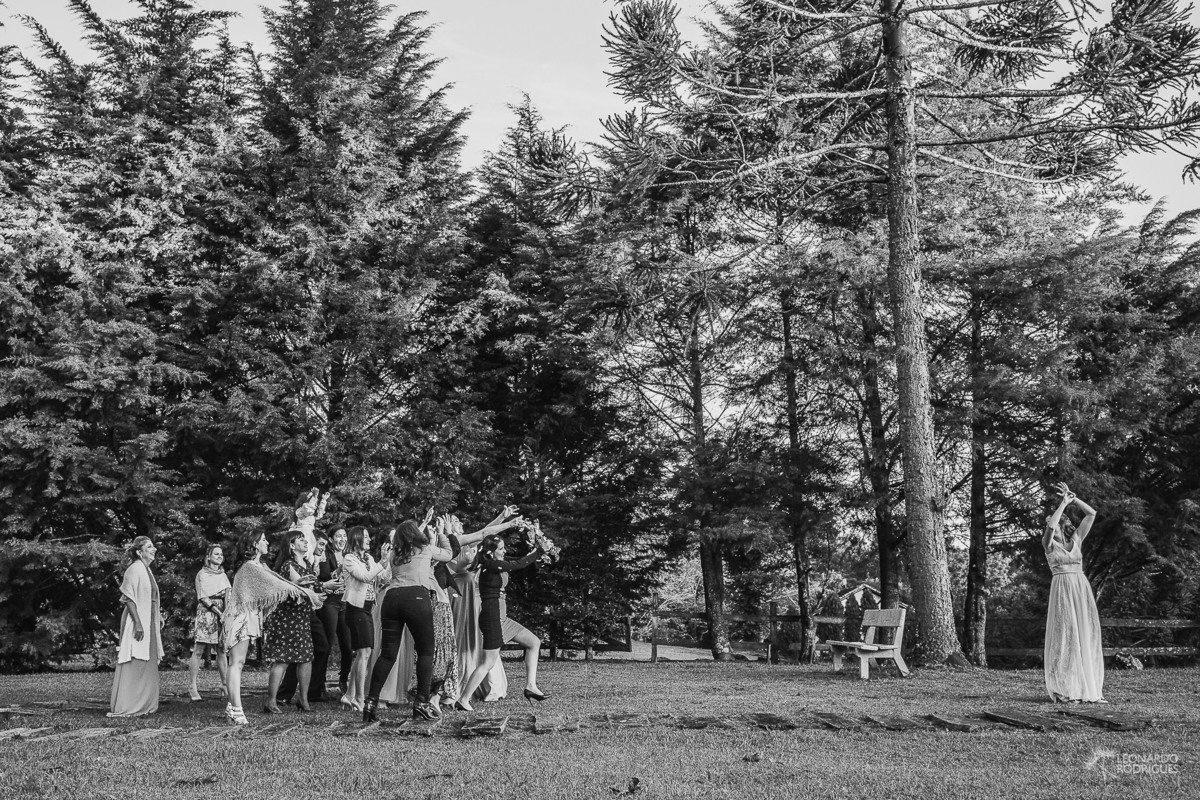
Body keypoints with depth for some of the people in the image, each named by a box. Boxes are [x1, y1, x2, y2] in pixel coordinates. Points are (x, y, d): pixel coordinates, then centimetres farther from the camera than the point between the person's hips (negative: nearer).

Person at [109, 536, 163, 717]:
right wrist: (138, 623, -24)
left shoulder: (147, 570, 15)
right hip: (137, 622, -10)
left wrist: (159, 618, 20)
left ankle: (144, 704, 19)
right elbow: (129, 599, -19)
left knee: (148, 665, 12)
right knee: (132, 665, -8)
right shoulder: (134, 569, -13)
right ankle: (124, 707, -5)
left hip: (149, 623, 10)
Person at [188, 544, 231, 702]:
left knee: (221, 651, 4)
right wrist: (218, 612, -15)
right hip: (206, 613, -5)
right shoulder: (202, 574, 2)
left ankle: (224, 684, 7)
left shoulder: (223, 575, 18)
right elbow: (203, 597, -6)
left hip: (222, 614, 5)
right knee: (198, 650, -6)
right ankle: (193, 687, -4)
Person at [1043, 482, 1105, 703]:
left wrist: (1073, 498, 4)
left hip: (1082, 589, 5)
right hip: (1062, 589, -4)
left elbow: (1092, 514, 11)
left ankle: (1089, 687, 6)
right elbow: (1050, 526, -19)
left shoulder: (1076, 540, 14)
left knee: (1086, 636, 2)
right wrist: (1063, 503, -10)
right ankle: (1063, 690, -6)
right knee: (1064, 635, -8)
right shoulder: (1048, 543, 3)